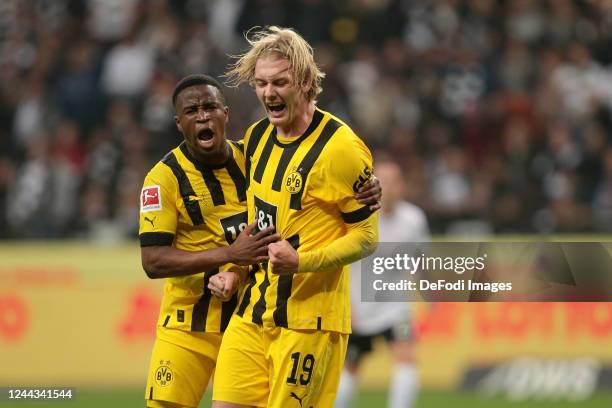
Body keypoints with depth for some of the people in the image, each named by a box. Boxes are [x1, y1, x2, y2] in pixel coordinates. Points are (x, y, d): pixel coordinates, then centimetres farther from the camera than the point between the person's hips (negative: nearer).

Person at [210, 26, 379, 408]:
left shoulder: (340, 147, -14)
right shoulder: (257, 136, 10)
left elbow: (367, 237, -11)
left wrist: (301, 262, -24)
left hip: (308, 316, -7)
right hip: (252, 310, 7)